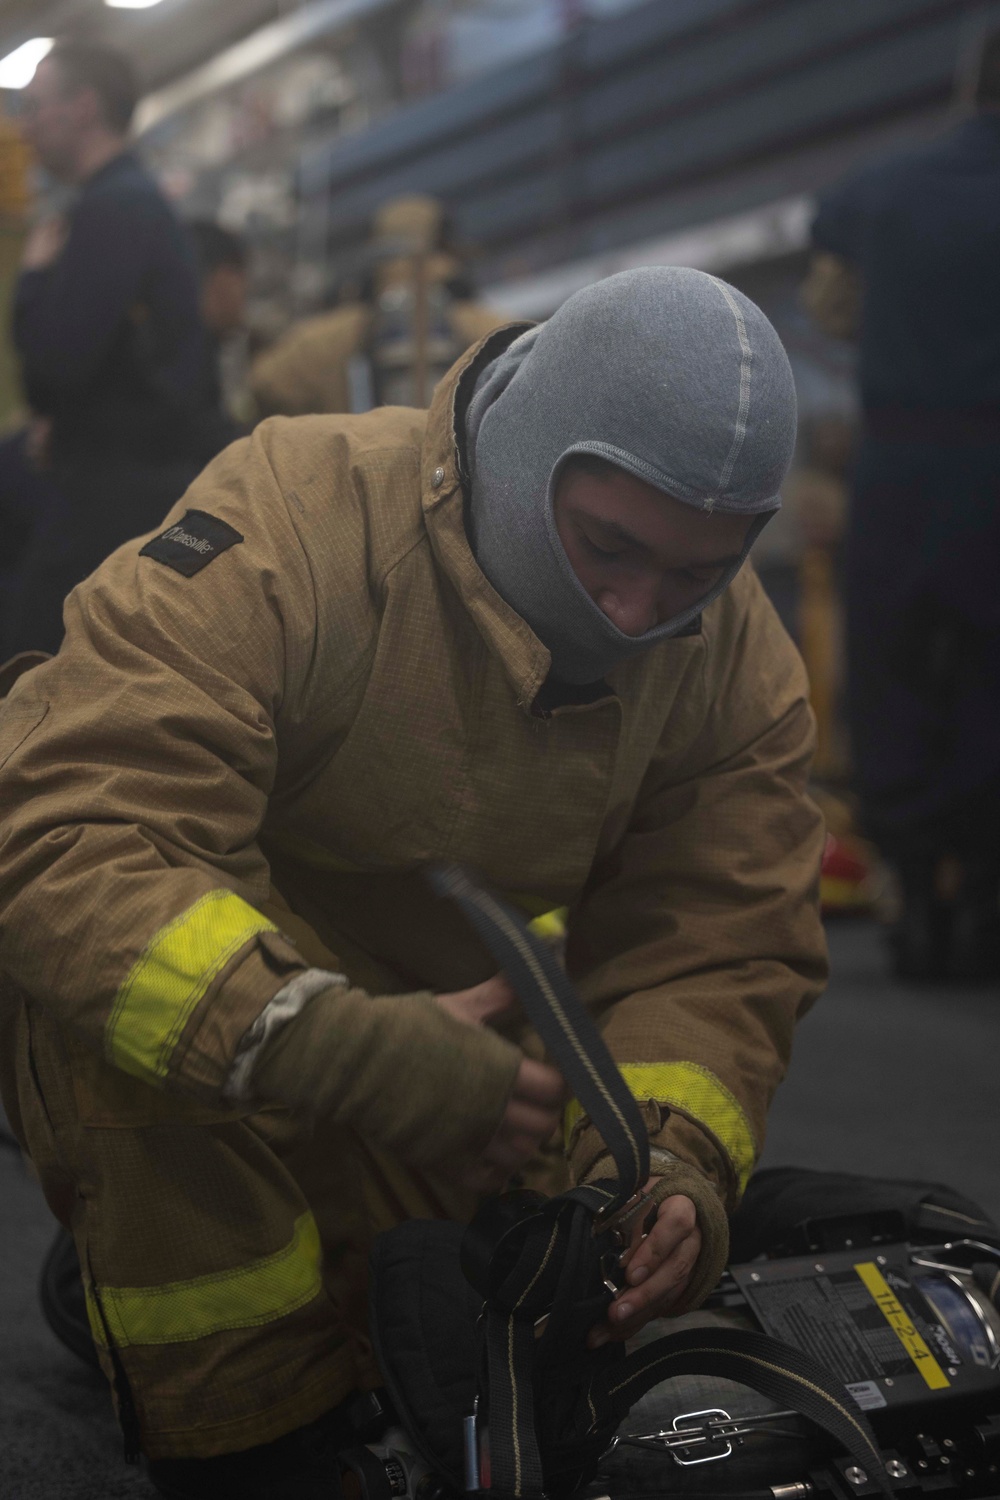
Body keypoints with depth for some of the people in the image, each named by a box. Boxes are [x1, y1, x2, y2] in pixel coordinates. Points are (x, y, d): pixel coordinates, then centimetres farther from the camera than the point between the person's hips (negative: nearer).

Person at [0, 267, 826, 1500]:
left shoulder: (739, 664, -12)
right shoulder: (291, 528, -33)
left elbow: (719, 947, -10)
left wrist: (673, 1153, -30)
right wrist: (333, 1045, -53)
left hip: (424, 1017, 6)